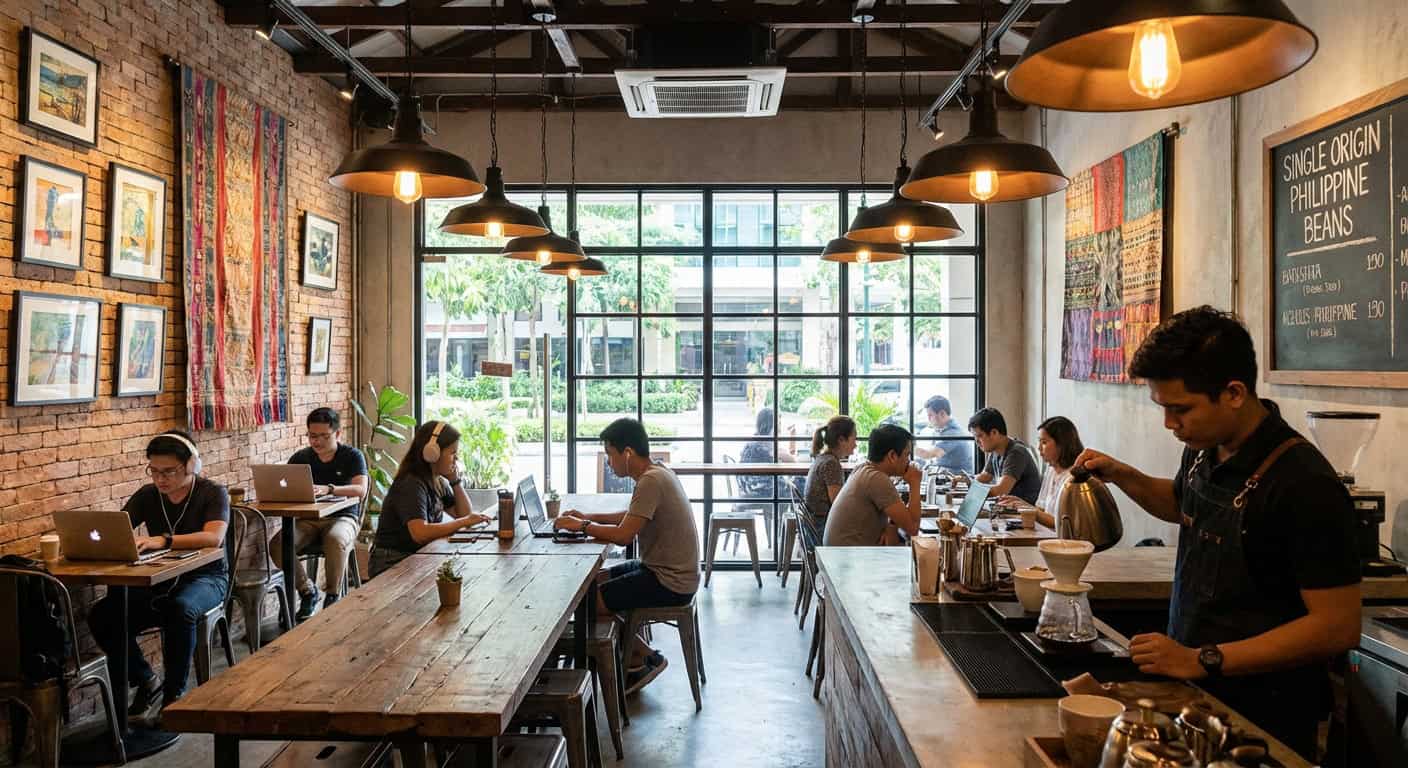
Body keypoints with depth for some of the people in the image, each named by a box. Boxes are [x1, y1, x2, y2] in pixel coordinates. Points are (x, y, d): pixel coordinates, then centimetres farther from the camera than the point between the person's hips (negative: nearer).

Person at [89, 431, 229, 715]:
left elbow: (214, 537, -25)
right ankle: (146, 681, 3)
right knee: (101, 616, -20)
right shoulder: (147, 495, 9)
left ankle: (174, 696, -20)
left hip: (204, 577, -5)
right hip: (158, 581, 5)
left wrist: (163, 540, -39)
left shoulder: (213, 493, -7)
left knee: (180, 609, -38)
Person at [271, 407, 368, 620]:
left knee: (336, 539, -39)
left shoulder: (352, 456, 0)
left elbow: (360, 490, -16)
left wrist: (328, 489, -33)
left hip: (342, 517, -4)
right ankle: (307, 591, -3)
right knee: (277, 544, -26)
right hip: (307, 519, 4)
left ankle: (334, 596, -17)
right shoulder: (300, 458, 11)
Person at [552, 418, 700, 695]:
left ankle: (645, 657, 11)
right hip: (663, 569, 10)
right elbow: (631, 517, 21)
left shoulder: (651, 481, -23)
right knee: (593, 581, 15)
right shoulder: (657, 473, 7)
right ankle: (635, 660, 19)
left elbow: (624, 535, -25)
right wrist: (588, 516, 10)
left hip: (669, 582, -10)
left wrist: (581, 526, -11)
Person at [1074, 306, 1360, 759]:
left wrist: (1203, 660, -25)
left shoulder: (1305, 484, -24)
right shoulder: (1204, 450, -1)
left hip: (1262, 718, -7)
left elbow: (1338, 627, -24)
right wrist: (1122, 476, 3)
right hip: (1193, 690, 7)